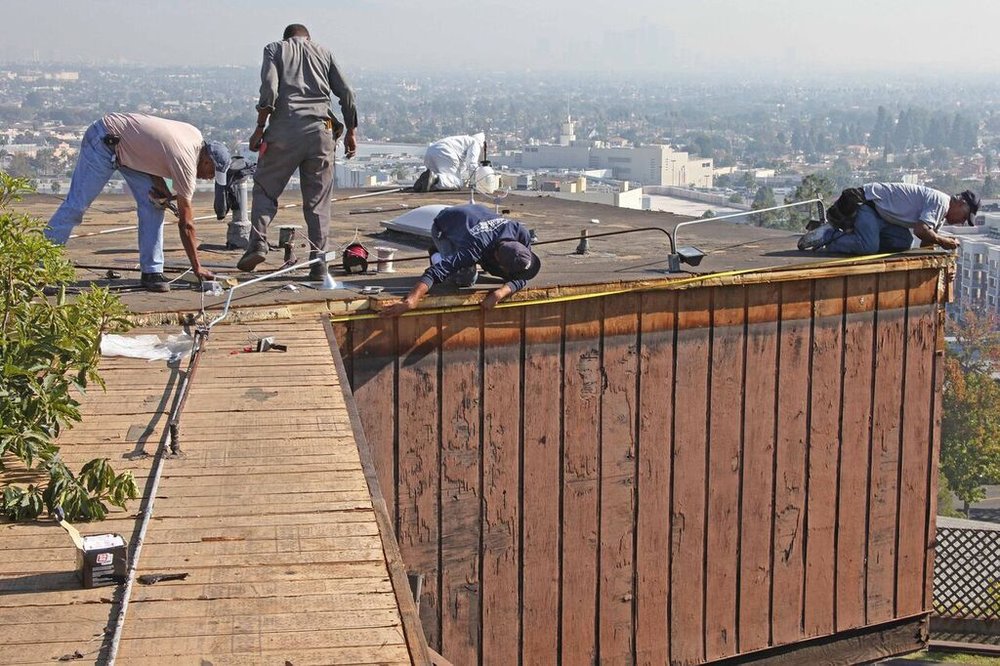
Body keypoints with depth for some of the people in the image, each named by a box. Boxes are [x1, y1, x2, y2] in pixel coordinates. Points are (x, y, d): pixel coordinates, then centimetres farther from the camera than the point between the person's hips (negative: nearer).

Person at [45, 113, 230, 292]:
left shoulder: (196, 135, -3)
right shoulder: (186, 162, -26)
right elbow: (185, 224, -19)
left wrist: (161, 186, -7)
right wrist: (197, 268, -12)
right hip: (103, 140, -9)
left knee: (153, 205, -1)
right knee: (76, 205, -9)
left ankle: (151, 271, 0)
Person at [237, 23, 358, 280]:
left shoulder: (275, 49, 13)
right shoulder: (323, 52, 21)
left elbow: (269, 89, -4)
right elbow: (346, 94, 12)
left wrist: (260, 128, -1)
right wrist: (351, 132, 19)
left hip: (285, 129, -2)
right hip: (320, 131, 2)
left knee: (265, 188, 10)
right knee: (318, 199, 6)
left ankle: (258, 242, -9)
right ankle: (318, 261, 1)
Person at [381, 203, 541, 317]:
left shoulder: (521, 234, -33)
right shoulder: (474, 249, -47)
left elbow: (521, 279, -24)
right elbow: (435, 273, -54)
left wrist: (500, 293, -44)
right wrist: (410, 302, -66)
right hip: (443, 228, -5)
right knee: (466, 279, -20)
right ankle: (437, 258, 10)